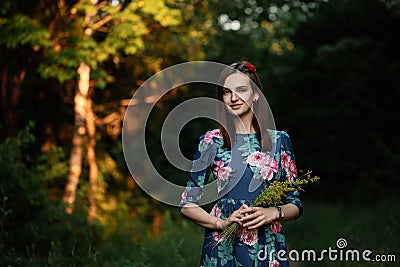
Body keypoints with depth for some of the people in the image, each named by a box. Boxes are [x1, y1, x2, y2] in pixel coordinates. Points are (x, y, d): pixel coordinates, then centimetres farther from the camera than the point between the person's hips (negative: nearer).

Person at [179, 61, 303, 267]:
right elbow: (187, 204, 1)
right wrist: (221, 223, -13)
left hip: (268, 248, 1)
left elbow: (295, 205, 6)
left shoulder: (279, 140, 2)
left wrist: (274, 213, -13)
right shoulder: (211, 141, -1)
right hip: (222, 248, -1)